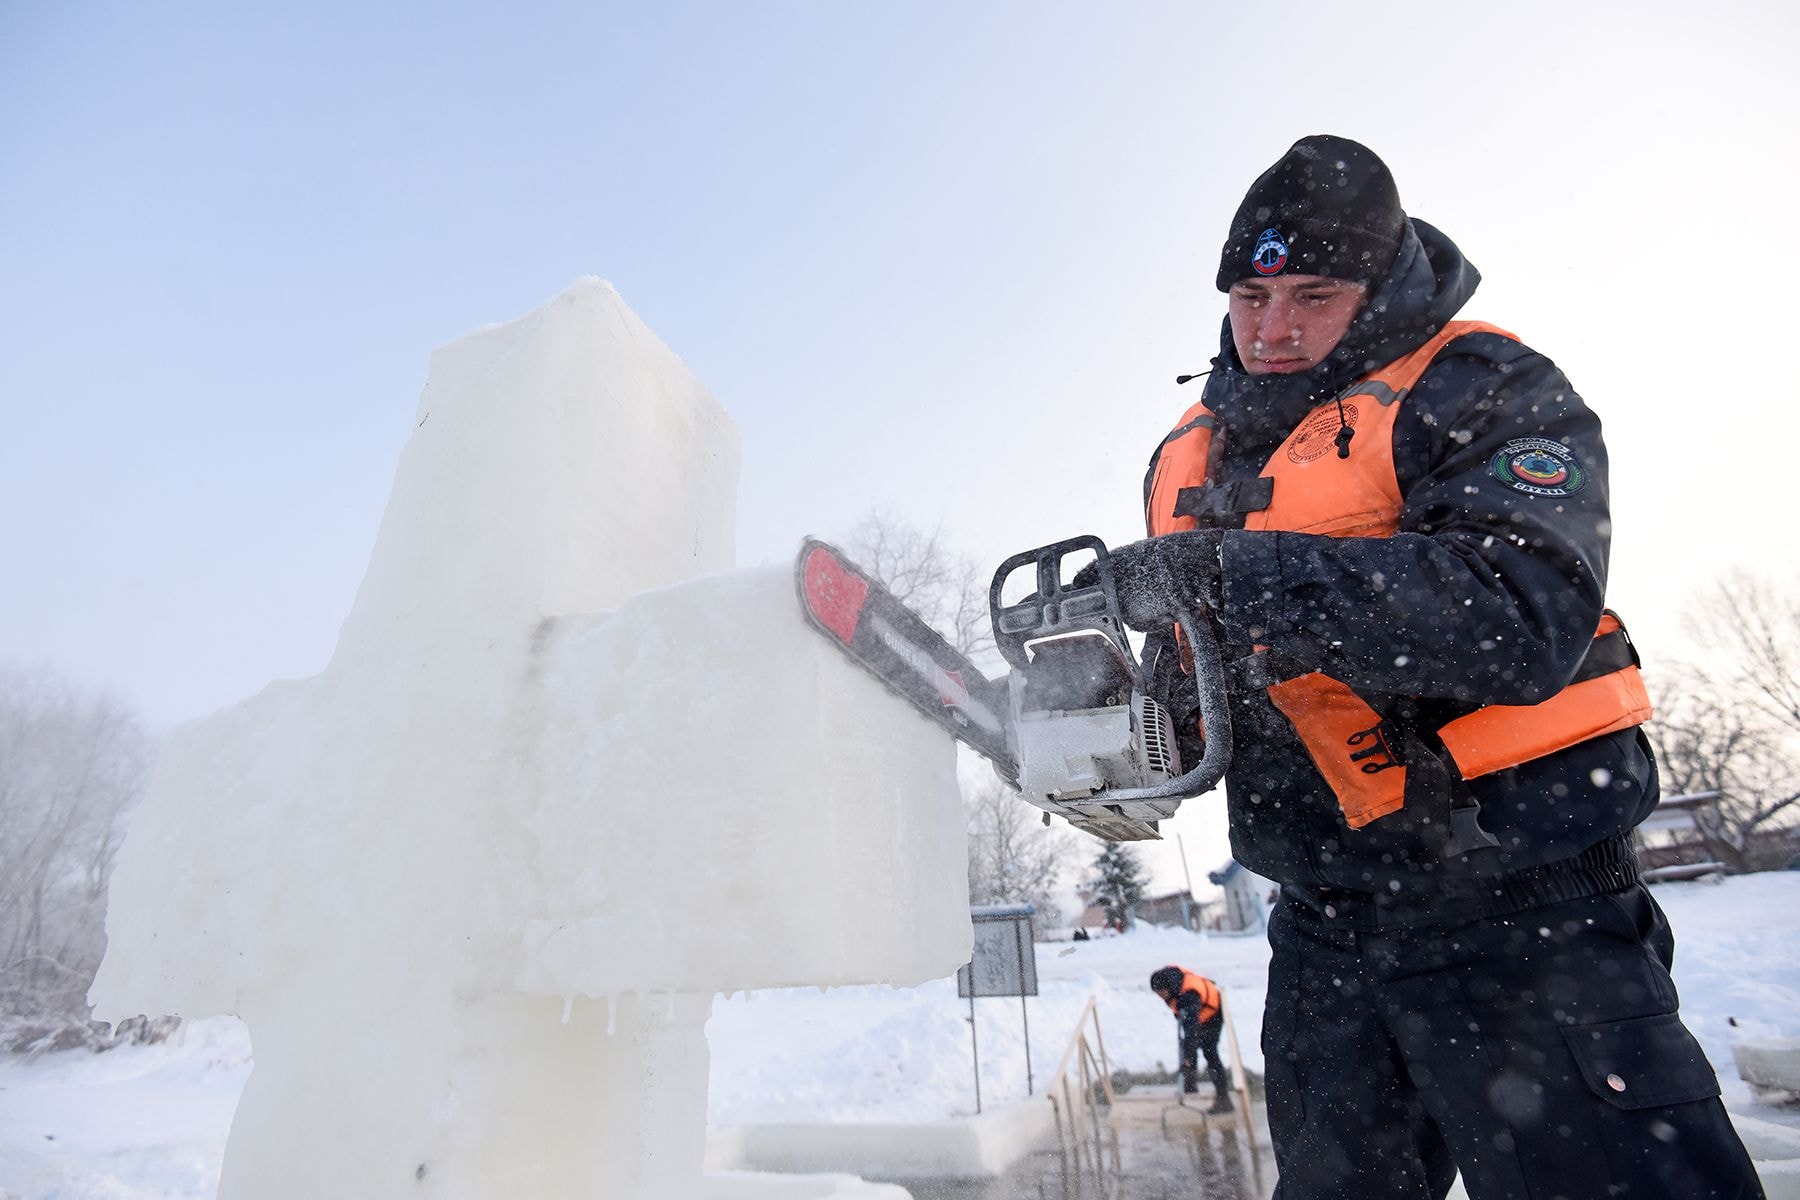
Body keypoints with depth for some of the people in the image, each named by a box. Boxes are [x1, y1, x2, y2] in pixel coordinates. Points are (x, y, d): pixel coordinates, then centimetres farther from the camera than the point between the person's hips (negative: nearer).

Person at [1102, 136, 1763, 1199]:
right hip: (1323, 931, 7)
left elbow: (1525, 614, -28)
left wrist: (1224, 569, -31)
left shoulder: (1484, 393, -9)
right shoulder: (1189, 459, 9)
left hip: (1519, 913, -6)